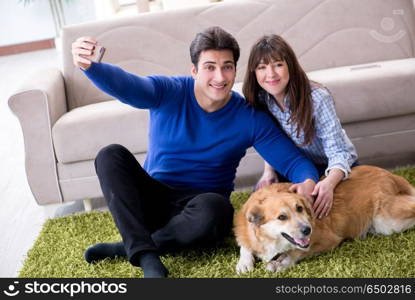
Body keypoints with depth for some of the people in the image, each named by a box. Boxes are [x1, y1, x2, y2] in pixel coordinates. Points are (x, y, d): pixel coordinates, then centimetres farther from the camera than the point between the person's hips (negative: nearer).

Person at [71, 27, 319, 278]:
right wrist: (89, 65, -50)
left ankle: (126, 248, -17)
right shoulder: (169, 93, -8)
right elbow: (127, 86, -28)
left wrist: (308, 182, -31)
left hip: (198, 208, -1)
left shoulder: (250, 119, -6)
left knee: (213, 208, -37)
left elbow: (293, 160, -6)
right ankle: (147, 258, -31)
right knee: (112, 155, -24)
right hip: (152, 199, 2)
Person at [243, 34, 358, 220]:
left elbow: (338, 153, -32)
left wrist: (329, 183, -52)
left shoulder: (317, 98, -29)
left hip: (334, 167, -4)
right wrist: (268, 170, -16)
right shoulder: (260, 98, -12)